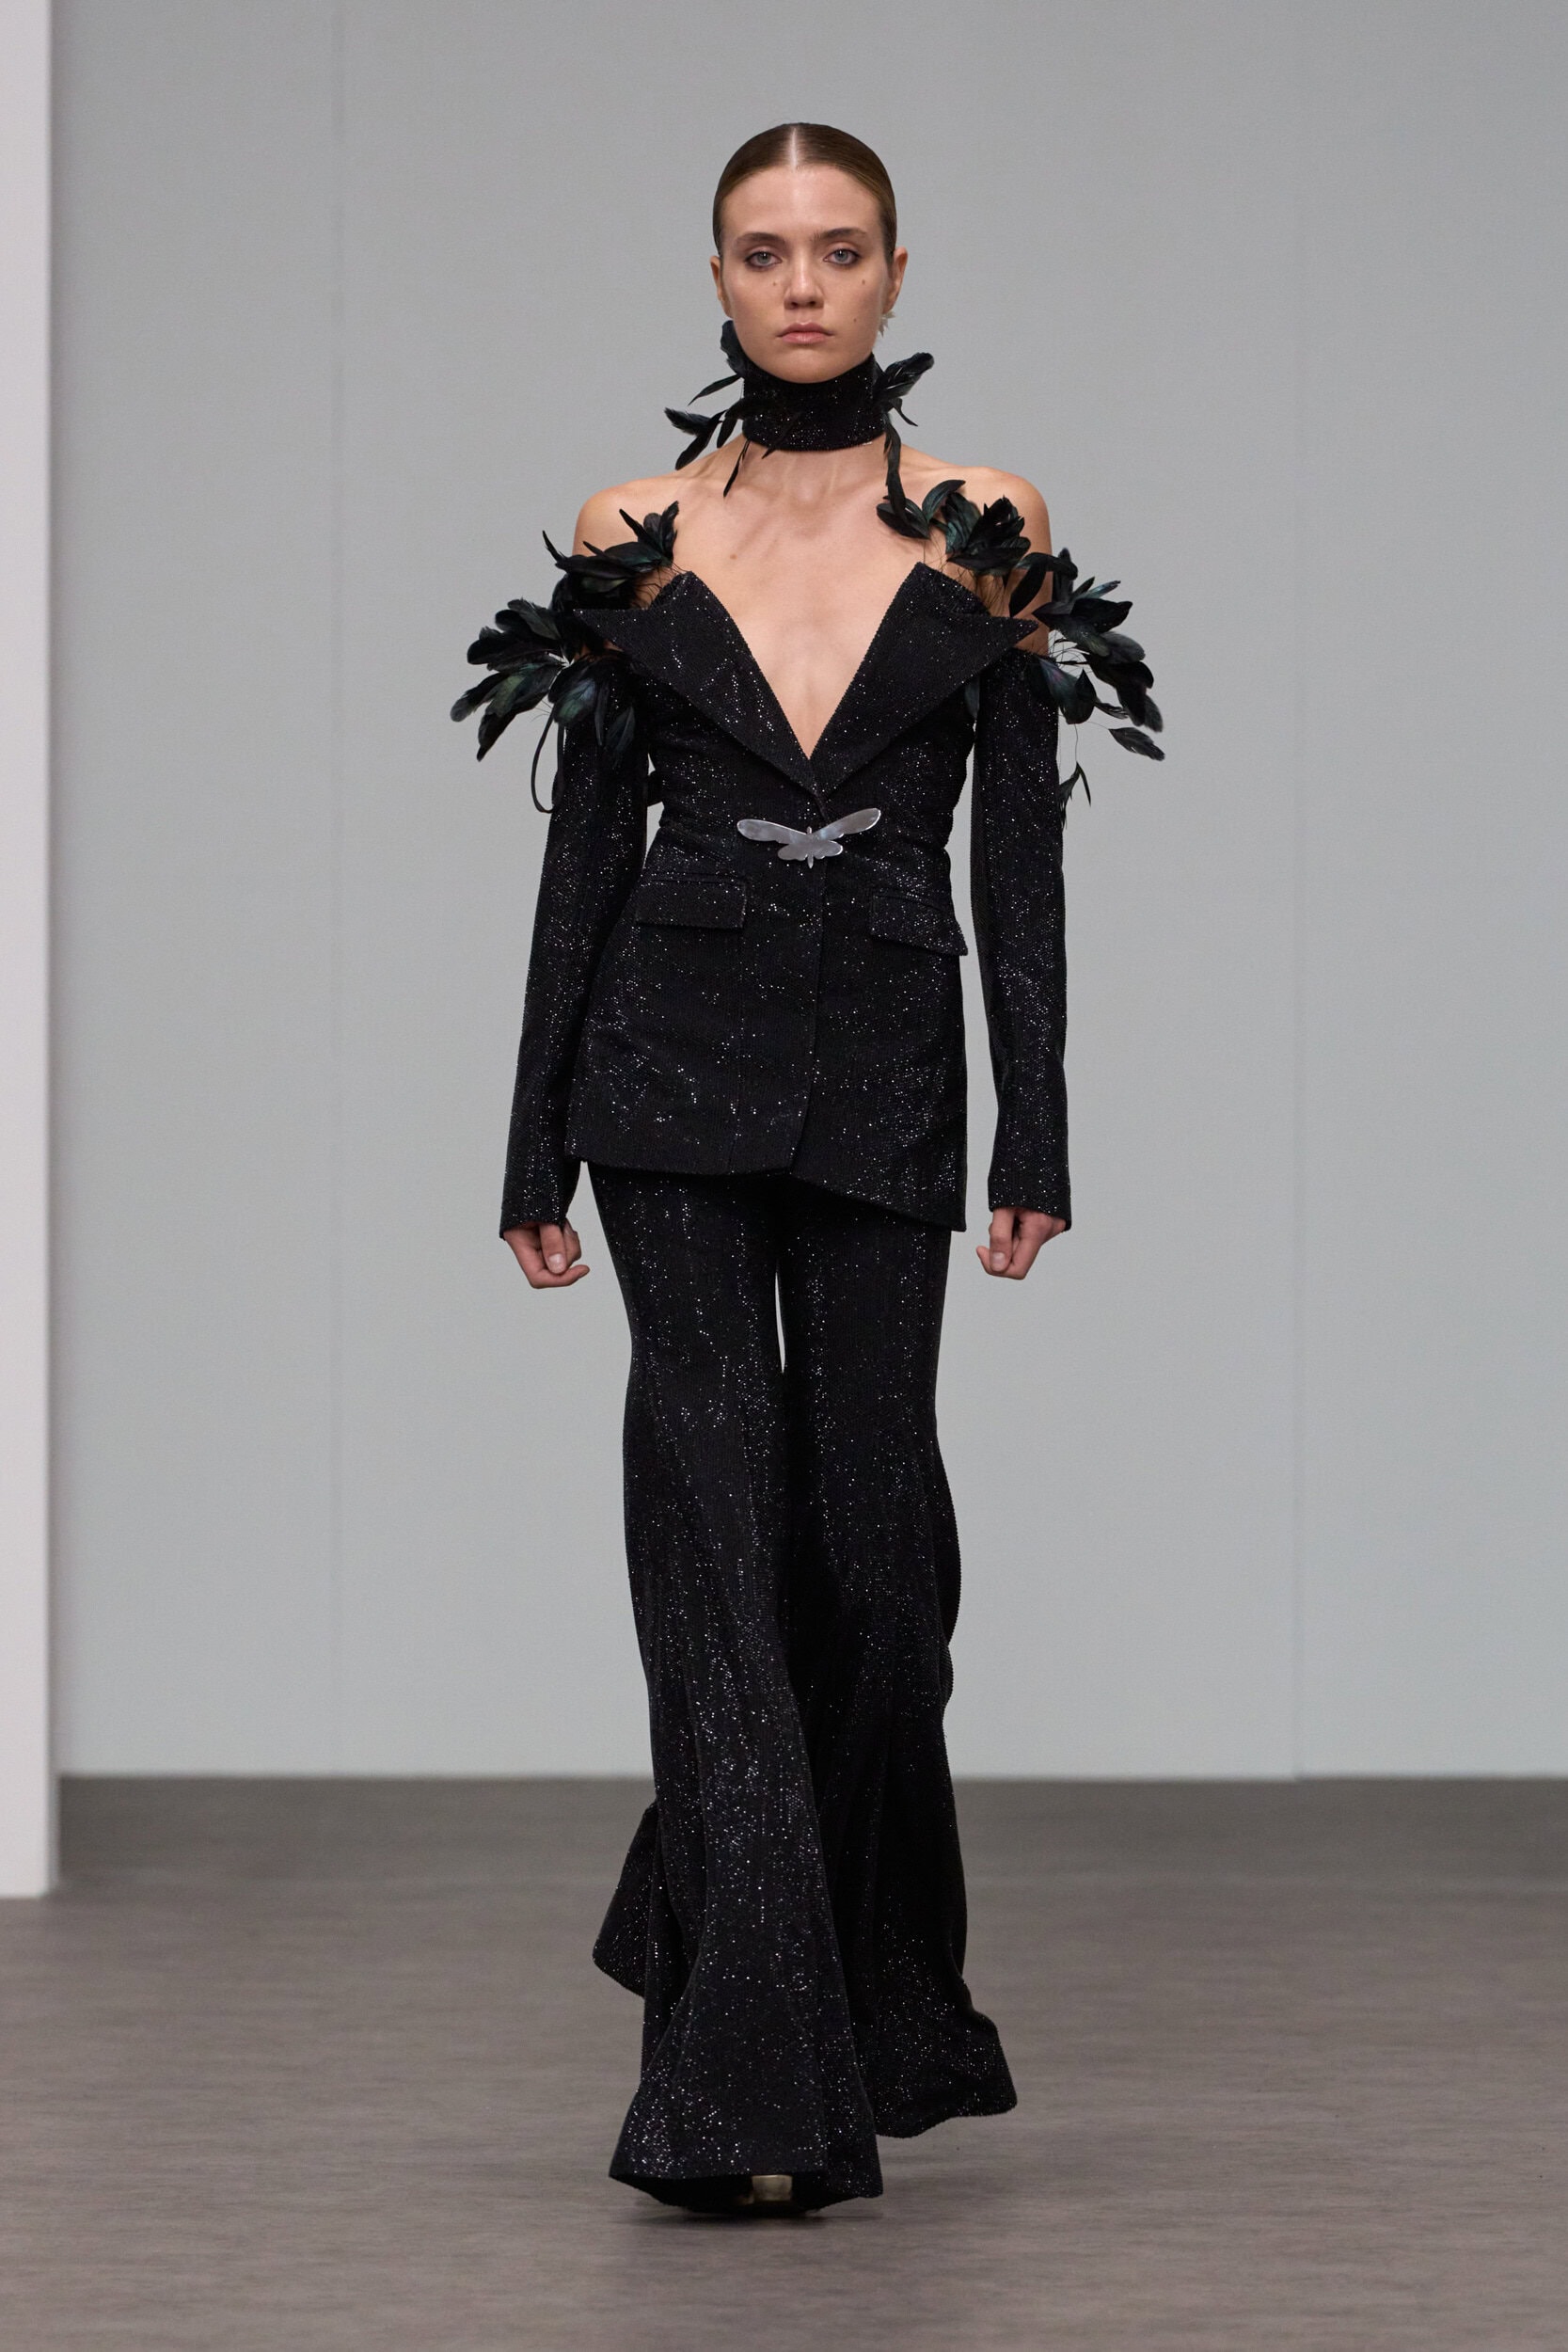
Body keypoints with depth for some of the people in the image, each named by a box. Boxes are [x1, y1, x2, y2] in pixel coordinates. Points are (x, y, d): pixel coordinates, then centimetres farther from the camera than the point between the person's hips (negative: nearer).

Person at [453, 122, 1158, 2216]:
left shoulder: (988, 535, 4)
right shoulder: (634, 541, 4)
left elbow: (1018, 849, 1)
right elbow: (588, 844, 5)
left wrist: (1036, 1130, -5)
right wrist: (537, 1143, 3)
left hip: (885, 1070, 1)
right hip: (679, 1059, -1)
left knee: (868, 1523, 5)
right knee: (719, 1510, -9)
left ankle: (865, 1982, 30)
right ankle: (756, 2070, -10)